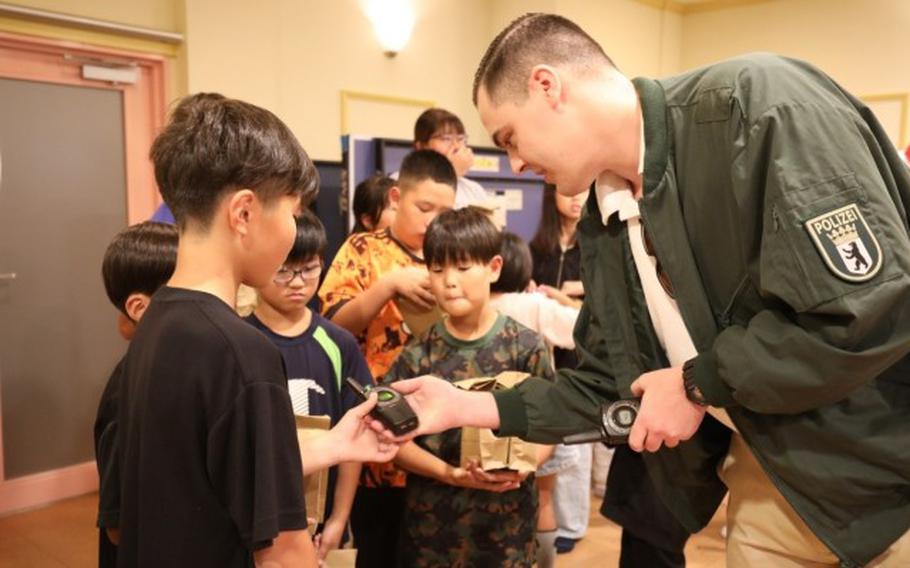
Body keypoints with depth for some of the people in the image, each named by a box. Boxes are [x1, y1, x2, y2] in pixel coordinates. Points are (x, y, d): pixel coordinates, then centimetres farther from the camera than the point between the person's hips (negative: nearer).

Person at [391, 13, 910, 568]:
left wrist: (698, 384, -17)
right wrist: (469, 406, 3)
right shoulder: (604, 226, 4)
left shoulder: (757, 100, -21)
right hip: (770, 474, 7)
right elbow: (607, 386, 9)